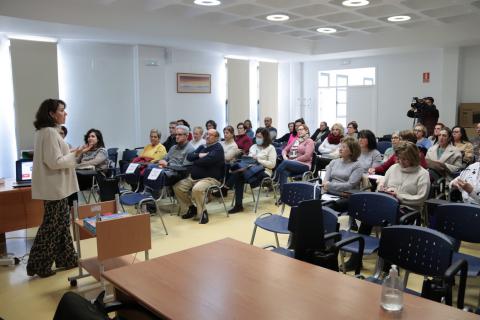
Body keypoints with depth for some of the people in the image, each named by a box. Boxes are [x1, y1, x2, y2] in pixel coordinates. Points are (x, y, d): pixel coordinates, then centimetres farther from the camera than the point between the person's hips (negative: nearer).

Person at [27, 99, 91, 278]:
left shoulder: (47, 131, 13)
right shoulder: (49, 132, -19)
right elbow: (55, 162, -22)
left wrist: (72, 153, 15)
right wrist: (75, 155, -14)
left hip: (56, 186, 10)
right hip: (54, 187, -10)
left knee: (61, 223, 15)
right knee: (51, 226, 0)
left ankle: (66, 259, 25)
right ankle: (38, 266, 11)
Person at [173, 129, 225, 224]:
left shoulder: (218, 148, -6)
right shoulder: (202, 147, 18)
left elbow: (208, 160, -23)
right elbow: (189, 156, 8)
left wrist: (195, 161, -4)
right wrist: (199, 155, -12)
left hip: (211, 178, -8)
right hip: (194, 177, 8)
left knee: (197, 189, -35)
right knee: (177, 187, -4)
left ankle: (202, 212, -14)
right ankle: (191, 208, 11)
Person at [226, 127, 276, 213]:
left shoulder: (270, 148, 1)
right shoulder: (253, 147, 20)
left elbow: (272, 165, -8)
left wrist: (258, 160, -14)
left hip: (263, 172, -6)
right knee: (238, 177, -29)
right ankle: (238, 205, -26)